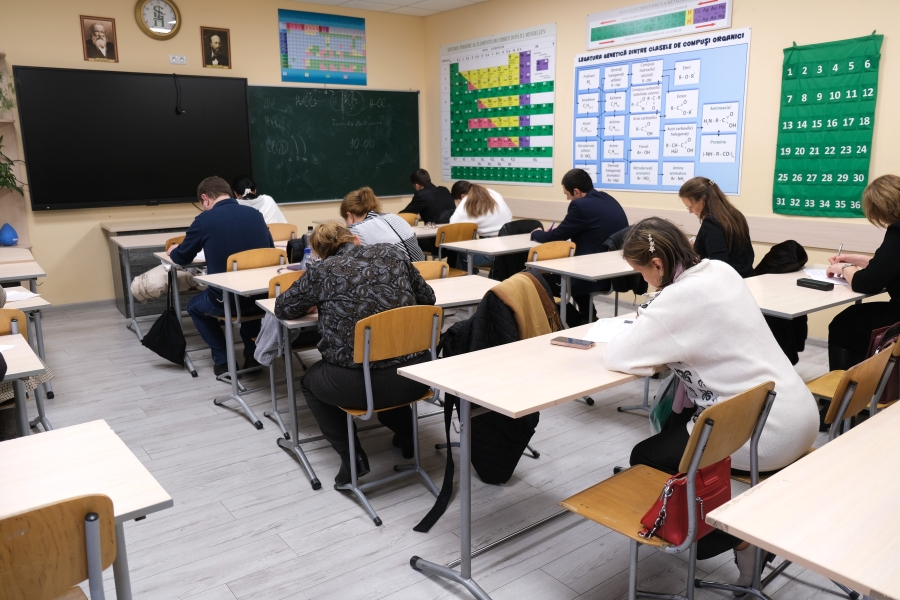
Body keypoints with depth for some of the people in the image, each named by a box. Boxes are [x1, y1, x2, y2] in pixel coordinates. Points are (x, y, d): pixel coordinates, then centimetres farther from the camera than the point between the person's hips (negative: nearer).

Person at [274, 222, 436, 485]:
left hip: (359, 384, -4)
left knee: (310, 381, 29)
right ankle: (404, 433, 38)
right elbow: (427, 298, 17)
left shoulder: (321, 271, 2)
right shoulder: (392, 253, 8)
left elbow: (283, 308, 16)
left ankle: (351, 455, 17)